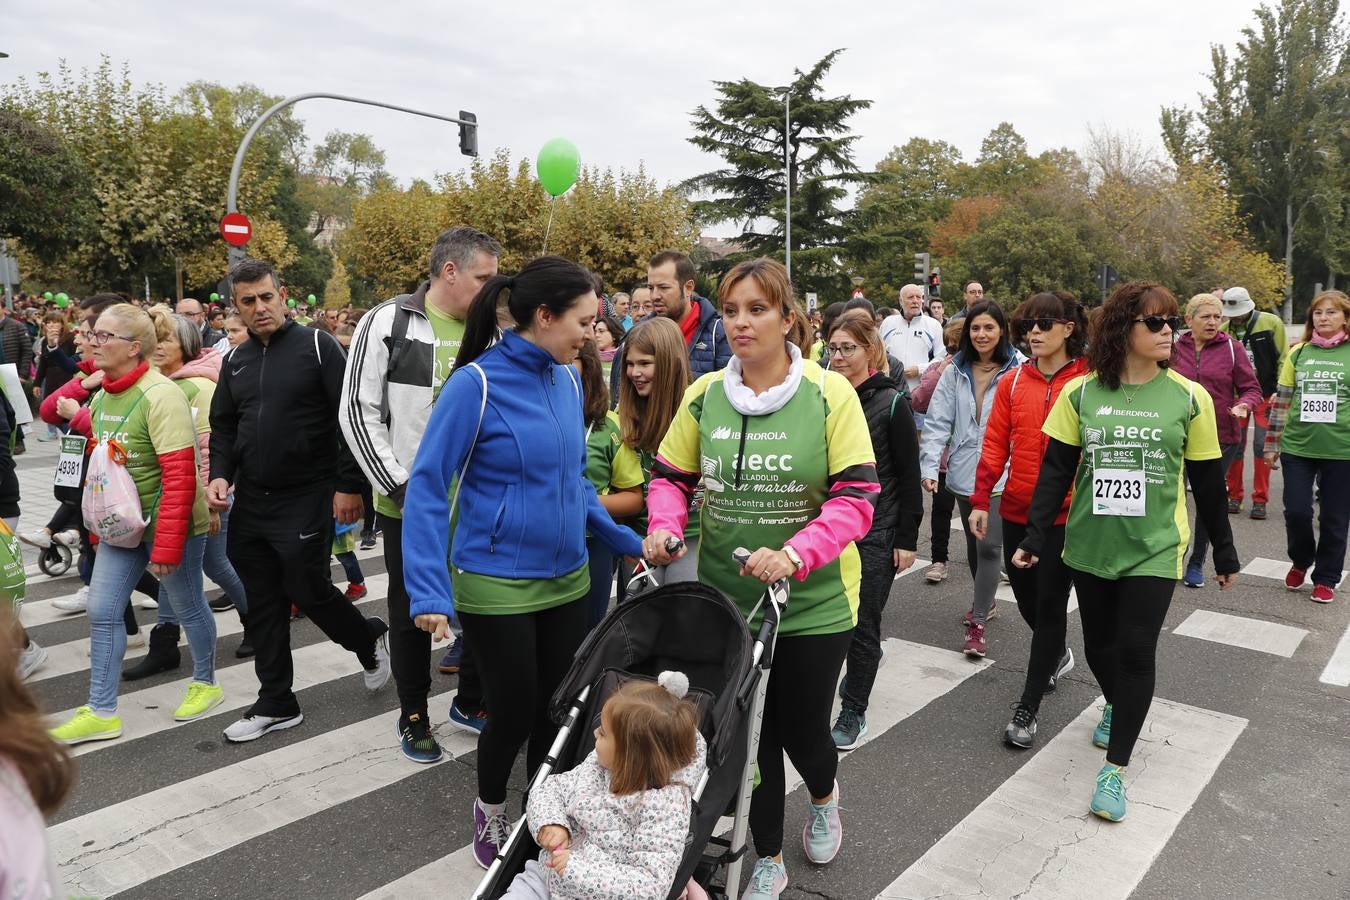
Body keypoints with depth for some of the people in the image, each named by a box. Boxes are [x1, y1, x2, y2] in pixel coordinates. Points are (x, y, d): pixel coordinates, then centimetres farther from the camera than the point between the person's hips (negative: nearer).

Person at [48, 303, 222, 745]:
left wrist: (166, 545, -25)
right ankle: (101, 712, 17)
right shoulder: (101, 396, 4)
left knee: (187, 608, 10)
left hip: (169, 523, -7)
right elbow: (99, 462, 18)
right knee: (101, 611, 6)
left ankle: (206, 683, 32)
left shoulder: (159, 395, -21)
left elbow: (180, 478, -25)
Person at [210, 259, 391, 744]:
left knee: (309, 592, -2)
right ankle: (276, 704, 22)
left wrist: (349, 485, -15)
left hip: (307, 500, -6)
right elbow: (223, 426, 18)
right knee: (262, 605, 10)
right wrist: (220, 474, 1)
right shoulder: (235, 360, 11)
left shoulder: (317, 345, -7)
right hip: (250, 503, 6)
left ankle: (369, 640, 29)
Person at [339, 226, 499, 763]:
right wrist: (398, 485, -12)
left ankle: (471, 704, 34)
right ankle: (413, 716, 30)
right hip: (408, 504, -3)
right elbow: (357, 412, -7)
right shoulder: (388, 323, -7)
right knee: (411, 611, 11)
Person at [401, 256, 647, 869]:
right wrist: (430, 590, -23)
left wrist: (625, 540, 9)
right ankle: (489, 808, 40)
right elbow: (427, 487, -17)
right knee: (514, 713, 8)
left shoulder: (567, 381, 2)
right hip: (495, 586, -5)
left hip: (567, 581, 6)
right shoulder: (476, 384, -17)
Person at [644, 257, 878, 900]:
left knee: (802, 729, 11)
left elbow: (856, 499, -15)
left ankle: (823, 797, 50)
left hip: (813, 602, -2)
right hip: (726, 598, 3)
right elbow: (670, 477, 7)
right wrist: (664, 525, -14)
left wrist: (795, 555, -29)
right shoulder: (704, 394, -2)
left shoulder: (830, 393, -12)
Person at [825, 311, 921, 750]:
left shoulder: (892, 404, -7)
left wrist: (907, 539, -8)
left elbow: (909, 477, -6)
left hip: (875, 533, -4)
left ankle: (854, 711, 20)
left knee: (862, 625, 5)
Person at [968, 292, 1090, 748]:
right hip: (1017, 511, 4)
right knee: (1026, 596, 17)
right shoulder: (1013, 382, 3)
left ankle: (1028, 707, 12)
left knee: (1050, 605, 1)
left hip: (1066, 515, -4)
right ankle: (1058, 654, 48)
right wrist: (980, 500, -1)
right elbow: (995, 444, 3)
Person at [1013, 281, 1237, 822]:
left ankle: (1114, 769, 9)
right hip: (1090, 546, 2)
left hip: (1154, 549, -1)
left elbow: (1208, 483, 3)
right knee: (1099, 644, 14)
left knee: (1135, 651, -6)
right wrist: (1036, 537, -6)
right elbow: (1055, 470, -1)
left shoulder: (1189, 398, -4)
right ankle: (1116, 706, 47)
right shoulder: (1081, 392, -3)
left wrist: (1225, 553, 8)